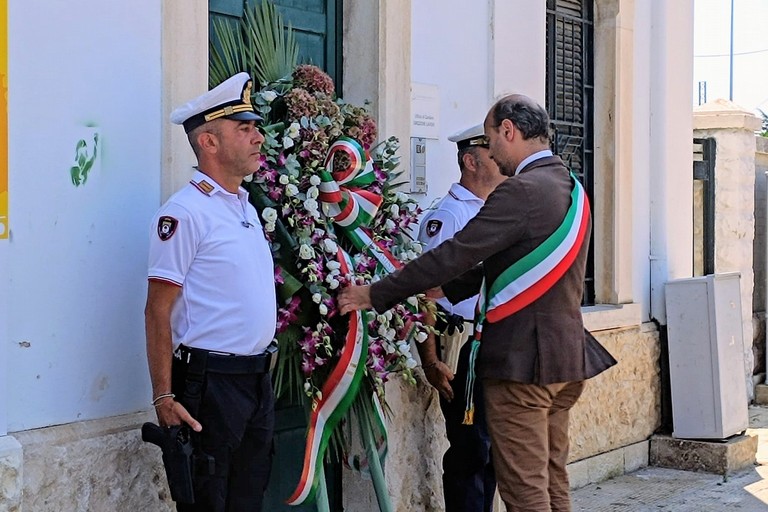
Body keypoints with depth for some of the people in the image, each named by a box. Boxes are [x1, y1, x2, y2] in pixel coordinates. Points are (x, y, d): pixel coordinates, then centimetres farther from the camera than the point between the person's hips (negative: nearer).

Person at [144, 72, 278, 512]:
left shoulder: (246, 206, 13)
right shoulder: (185, 212, -13)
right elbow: (158, 310, -15)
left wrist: (263, 371, 16)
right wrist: (164, 397, -19)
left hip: (258, 377, 8)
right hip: (211, 380, -8)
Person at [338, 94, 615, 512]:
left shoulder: (521, 192, -17)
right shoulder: (571, 188, 12)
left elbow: (454, 255, -19)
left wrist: (375, 296, -12)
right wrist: (448, 289, 18)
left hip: (522, 359, -9)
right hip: (566, 355, 9)